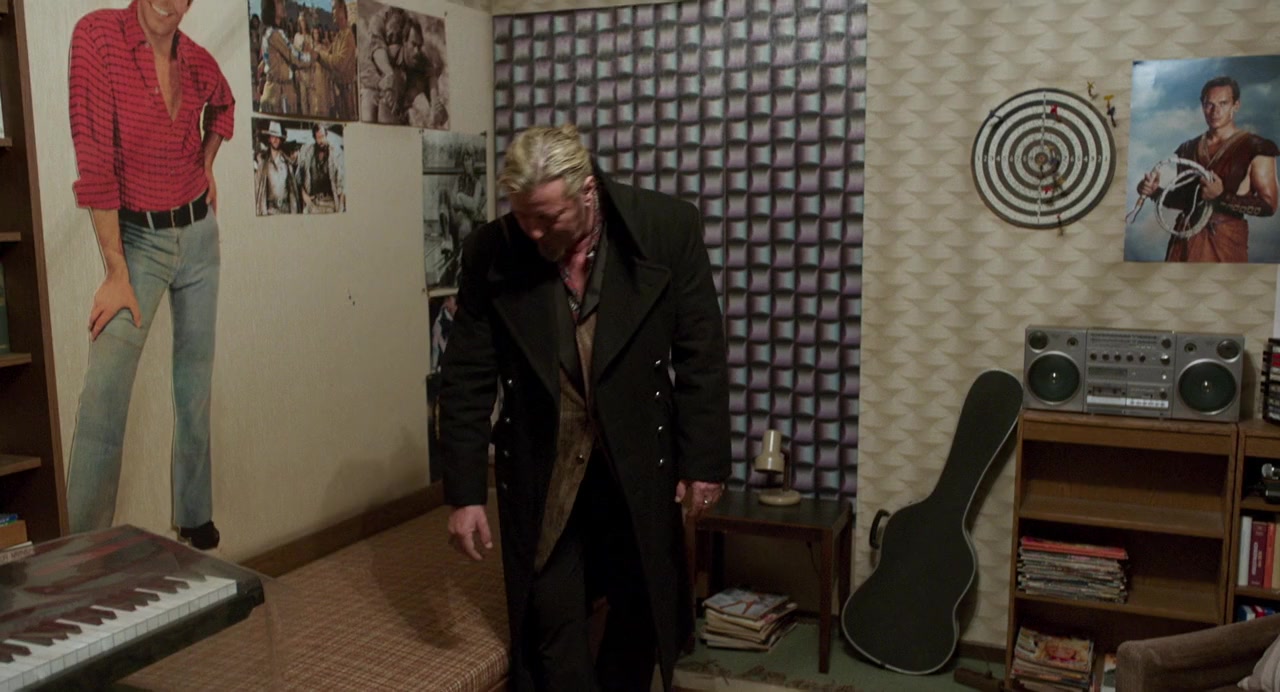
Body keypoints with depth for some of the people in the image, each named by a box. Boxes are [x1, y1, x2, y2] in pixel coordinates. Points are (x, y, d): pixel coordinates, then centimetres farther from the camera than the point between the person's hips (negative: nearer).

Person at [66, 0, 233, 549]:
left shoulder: (197, 61, -1)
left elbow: (223, 104, 26)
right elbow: (94, 159, -19)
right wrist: (116, 274, -20)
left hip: (199, 233, 5)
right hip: (137, 238, -4)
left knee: (195, 382, 10)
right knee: (105, 390, -16)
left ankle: (195, 520, 23)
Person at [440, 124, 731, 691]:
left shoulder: (669, 228, -13)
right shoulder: (489, 253, -11)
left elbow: (700, 355, -7)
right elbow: (467, 380, -6)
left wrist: (703, 461, -7)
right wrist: (465, 492, -8)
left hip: (638, 463, 1)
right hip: (540, 469, 0)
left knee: (643, 614, 17)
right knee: (551, 626, 6)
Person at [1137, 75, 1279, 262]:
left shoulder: (1255, 149, -2)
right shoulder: (1189, 148, 12)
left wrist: (1222, 197, -20)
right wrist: (1156, 191, -2)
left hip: (1226, 240, -4)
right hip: (1185, 238, 4)